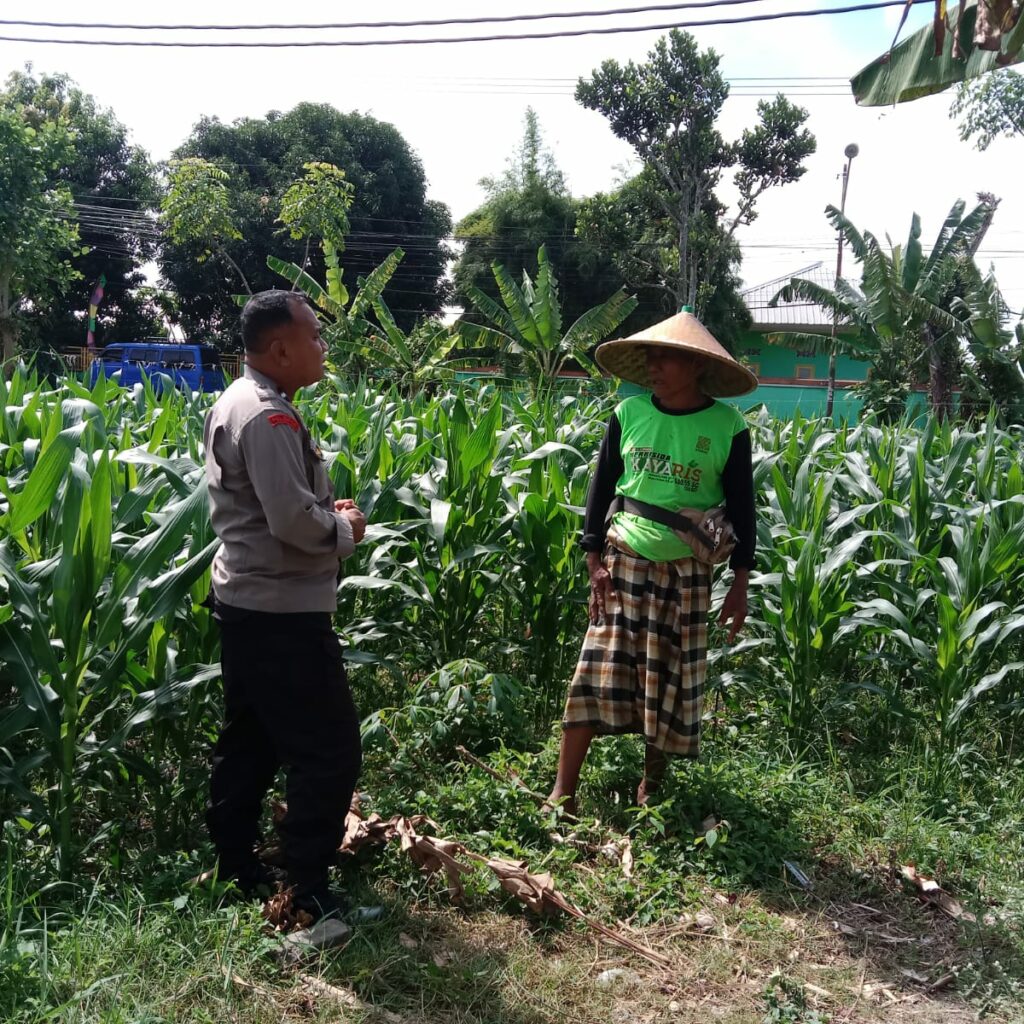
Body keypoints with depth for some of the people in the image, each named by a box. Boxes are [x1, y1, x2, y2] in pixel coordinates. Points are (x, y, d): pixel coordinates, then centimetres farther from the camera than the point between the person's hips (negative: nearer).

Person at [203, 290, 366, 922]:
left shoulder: (234, 403, 12)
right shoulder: (269, 417, -21)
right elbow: (295, 522, -26)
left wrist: (326, 512, 9)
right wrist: (346, 529, -7)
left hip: (244, 602, 11)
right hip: (283, 613, -11)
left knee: (249, 740, 19)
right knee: (329, 748, -1)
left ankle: (235, 869, 31)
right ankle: (307, 889, 8)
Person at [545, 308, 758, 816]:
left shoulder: (727, 426, -5)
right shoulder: (629, 413, -1)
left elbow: (741, 506, 1)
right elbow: (601, 487, 4)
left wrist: (740, 582, -1)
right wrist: (595, 560, -2)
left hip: (686, 571, 0)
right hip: (623, 560, 1)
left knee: (672, 679, 8)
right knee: (599, 669, -3)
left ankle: (652, 782, 27)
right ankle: (563, 792, 2)